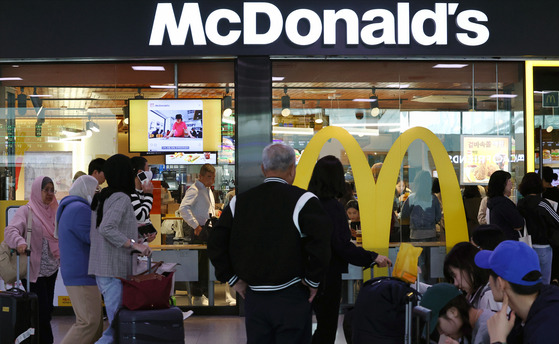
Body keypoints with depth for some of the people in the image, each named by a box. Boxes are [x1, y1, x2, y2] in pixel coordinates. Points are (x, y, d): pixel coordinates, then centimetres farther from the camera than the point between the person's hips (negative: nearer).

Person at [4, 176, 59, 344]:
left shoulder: (53, 211, 14)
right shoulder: (26, 211, -6)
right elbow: (11, 230, -19)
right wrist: (19, 242, -38)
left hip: (52, 269, 6)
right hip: (34, 271, -6)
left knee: (47, 310, 9)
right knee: (42, 311, -9)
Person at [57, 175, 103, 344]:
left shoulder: (70, 210, 18)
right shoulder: (80, 210, -16)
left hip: (77, 274, 11)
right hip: (82, 275, -11)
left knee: (96, 320, 11)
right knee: (89, 322, -11)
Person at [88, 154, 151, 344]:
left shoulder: (102, 197, 13)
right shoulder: (121, 198, -13)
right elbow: (106, 229, -27)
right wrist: (134, 244, -26)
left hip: (102, 269, 9)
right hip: (114, 271, -9)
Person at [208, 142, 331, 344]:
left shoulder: (239, 201, 5)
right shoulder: (303, 201, -10)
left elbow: (215, 244, 5)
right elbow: (320, 245, -22)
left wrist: (233, 279, 10)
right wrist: (313, 281, -9)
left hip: (254, 298, 4)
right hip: (291, 297, -4)